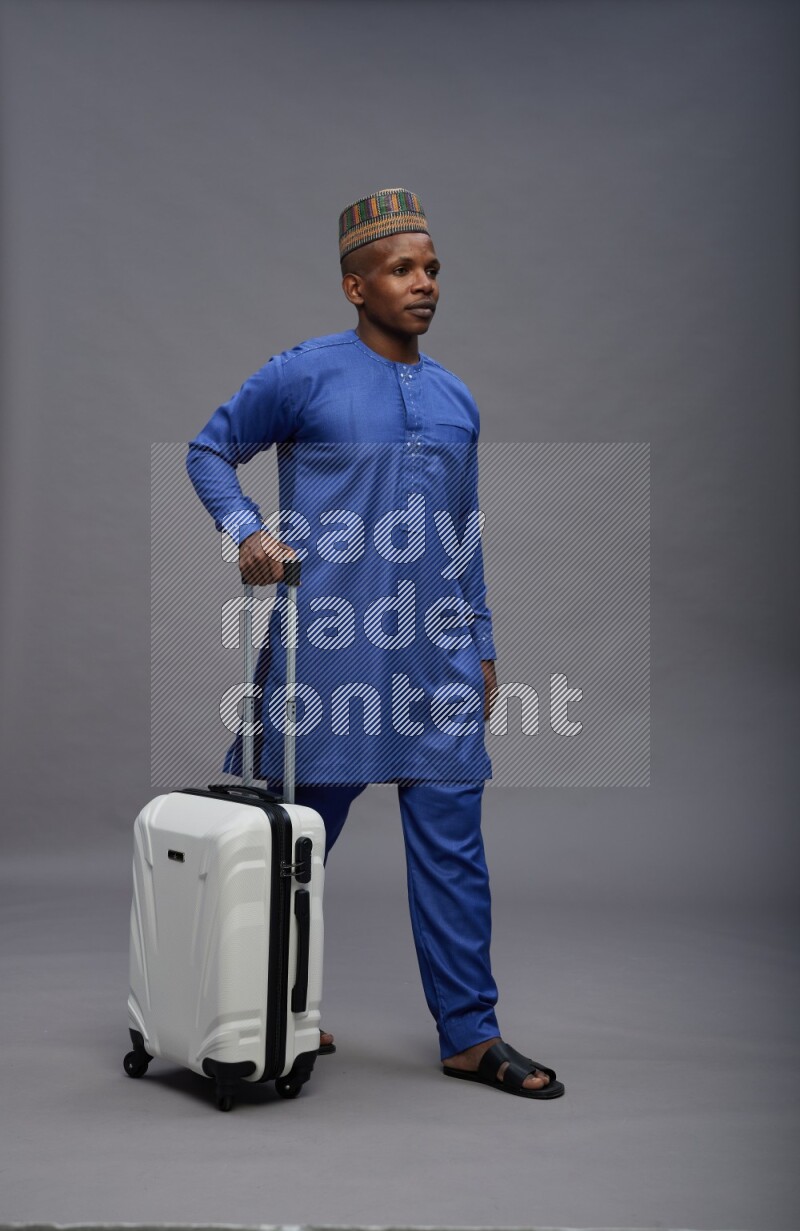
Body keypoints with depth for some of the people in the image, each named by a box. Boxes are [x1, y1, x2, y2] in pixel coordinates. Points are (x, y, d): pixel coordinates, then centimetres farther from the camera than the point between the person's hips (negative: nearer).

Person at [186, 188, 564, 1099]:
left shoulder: (456, 400, 14)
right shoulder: (304, 375, -2)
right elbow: (210, 450, 7)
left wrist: (480, 647, 15)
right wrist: (245, 528, -11)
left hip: (437, 656, 5)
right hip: (327, 647, -4)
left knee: (452, 836, 3)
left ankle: (470, 1034, 13)